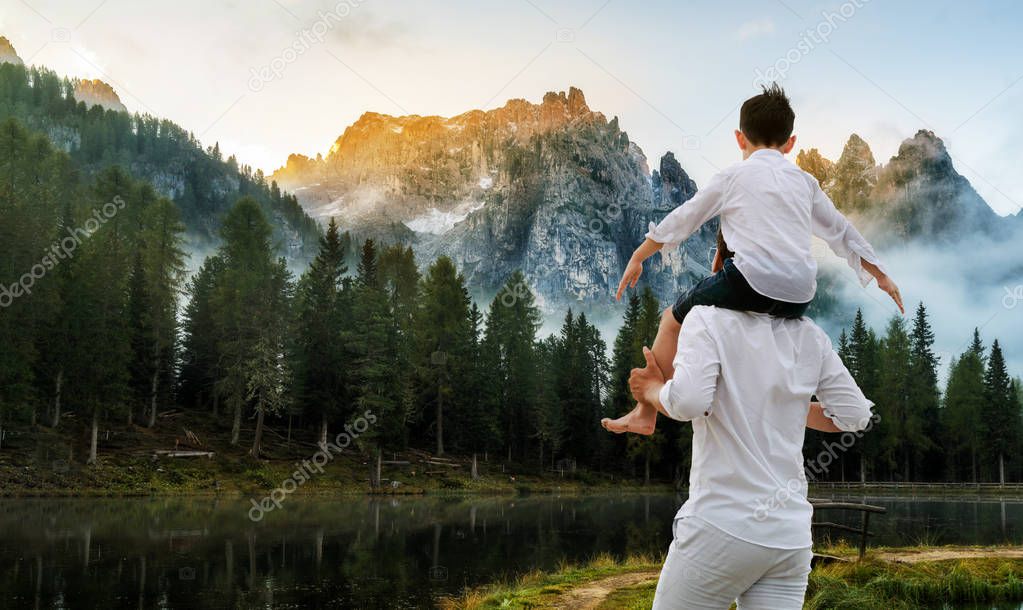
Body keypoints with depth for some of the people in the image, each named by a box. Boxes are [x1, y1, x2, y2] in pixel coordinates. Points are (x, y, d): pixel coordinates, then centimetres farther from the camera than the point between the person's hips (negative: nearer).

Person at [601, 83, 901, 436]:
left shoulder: (734, 176, 11)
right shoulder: (805, 182, 21)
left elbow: (681, 221, 15)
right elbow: (841, 232, 27)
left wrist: (637, 258, 26)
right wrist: (881, 275, 39)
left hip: (751, 281, -5)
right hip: (799, 297, 5)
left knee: (673, 320, 14)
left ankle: (645, 414, 14)